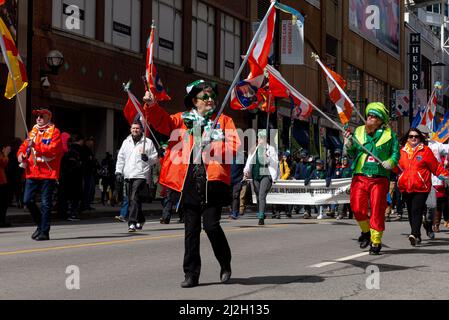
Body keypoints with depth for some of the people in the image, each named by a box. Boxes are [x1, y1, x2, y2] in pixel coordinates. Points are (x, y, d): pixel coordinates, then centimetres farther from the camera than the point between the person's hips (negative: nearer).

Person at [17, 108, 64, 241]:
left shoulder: (54, 132, -2)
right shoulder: (33, 132, 18)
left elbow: (53, 150, -15)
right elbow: (24, 145, 21)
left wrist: (35, 146, -20)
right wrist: (21, 153, -1)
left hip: (48, 173, -6)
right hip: (32, 172, 6)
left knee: (45, 203, -4)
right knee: (27, 200, 2)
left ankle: (45, 232, 2)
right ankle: (40, 224, 21)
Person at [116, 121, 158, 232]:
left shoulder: (148, 142, 5)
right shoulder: (126, 142, 17)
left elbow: (155, 158, 6)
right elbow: (121, 158, 18)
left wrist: (147, 158, -14)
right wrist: (118, 171, 8)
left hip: (141, 175, -5)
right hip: (127, 176, 5)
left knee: (134, 198, -17)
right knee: (131, 199, 9)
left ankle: (132, 223, -20)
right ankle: (140, 220, 26)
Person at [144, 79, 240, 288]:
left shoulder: (224, 120, 12)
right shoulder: (183, 120, 16)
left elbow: (233, 146, 2)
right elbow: (162, 122, 2)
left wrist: (211, 147, -11)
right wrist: (151, 105, -15)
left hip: (212, 181, -2)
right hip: (189, 182, 2)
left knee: (211, 225, -8)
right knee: (191, 229, 5)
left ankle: (225, 265, 17)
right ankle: (191, 274, 12)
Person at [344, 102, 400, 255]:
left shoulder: (389, 134, 4)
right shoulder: (358, 132, 12)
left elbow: (396, 153, 7)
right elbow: (353, 154, 13)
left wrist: (390, 162, -12)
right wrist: (348, 146, -7)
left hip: (379, 178, -2)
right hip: (360, 177, 2)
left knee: (377, 211, -1)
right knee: (358, 208, -6)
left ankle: (376, 242, 11)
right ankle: (365, 231, 23)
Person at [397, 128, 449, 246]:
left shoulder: (426, 150, 4)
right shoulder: (402, 151, 12)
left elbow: (436, 166, 5)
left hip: (421, 187, -4)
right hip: (406, 187, 4)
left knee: (416, 211, -16)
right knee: (410, 212, 8)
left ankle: (414, 234, -26)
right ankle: (417, 236, 18)